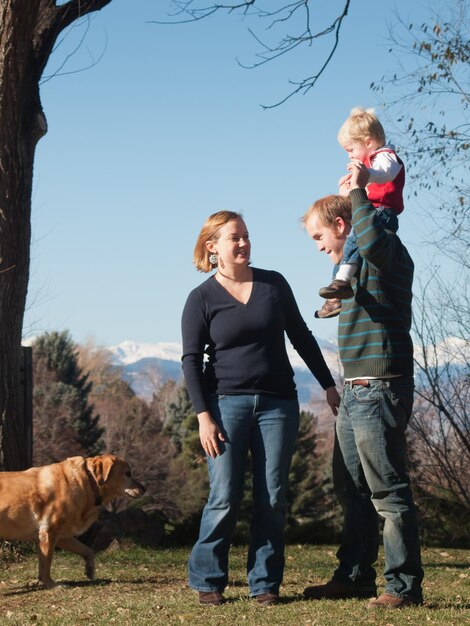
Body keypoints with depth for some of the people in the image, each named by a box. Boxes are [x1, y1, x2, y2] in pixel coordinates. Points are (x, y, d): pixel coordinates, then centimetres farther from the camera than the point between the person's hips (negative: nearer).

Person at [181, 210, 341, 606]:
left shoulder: (274, 284, 8)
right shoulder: (201, 299, 0)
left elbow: (301, 337, 14)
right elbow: (192, 361, -2)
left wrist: (328, 385, 12)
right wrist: (203, 415, -10)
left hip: (277, 403, 3)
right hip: (227, 402, -3)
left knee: (272, 499, 1)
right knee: (225, 499, -6)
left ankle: (265, 584, 8)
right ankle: (207, 581, 6)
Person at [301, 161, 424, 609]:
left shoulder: (387, 251, -10)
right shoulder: (358, 262, 19)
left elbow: (373, 241, -34)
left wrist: (358, 191, -23)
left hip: (380, 389, -10)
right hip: (355, 392, 10)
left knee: (388, 492, -7)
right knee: (352, 489, 15)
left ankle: (404, 585, -2)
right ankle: (354, 577, 23)